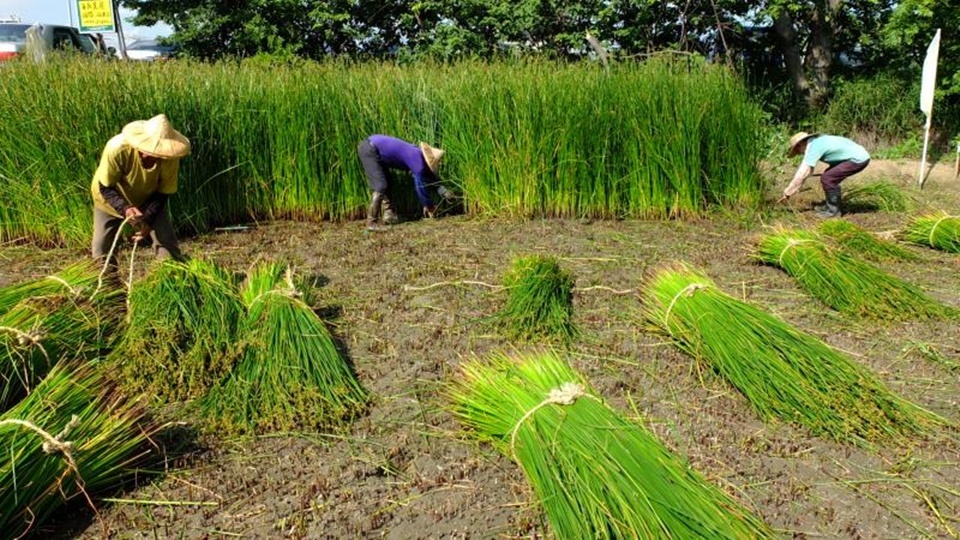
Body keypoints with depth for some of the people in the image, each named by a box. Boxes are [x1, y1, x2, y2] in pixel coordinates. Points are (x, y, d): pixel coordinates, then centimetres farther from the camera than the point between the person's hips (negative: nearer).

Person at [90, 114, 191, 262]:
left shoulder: (170, 159, -31)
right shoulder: (117, 149, -37)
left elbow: (163, 193, -17)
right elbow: (105, 188, -26)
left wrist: (148, 220, -30)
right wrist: (124, 208, -43)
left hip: (147, 200, 1)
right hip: (111, 199, -1)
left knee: (167, 244, -12)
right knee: (102, 250, 0)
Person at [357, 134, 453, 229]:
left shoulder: (416, 153, 10)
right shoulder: (417, 160, -16)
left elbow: (431, 176, 20)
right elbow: (420, 185, -11)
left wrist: (443, 191, 10)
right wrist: (430, 207, 0)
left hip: (371, 145, 10)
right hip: (369, 150, -10)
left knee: (386, 183, 16)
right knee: (380, 187, -12)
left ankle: (389, 215, 19)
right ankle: (371, 223, -11)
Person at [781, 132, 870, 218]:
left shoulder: (813, 148, -15)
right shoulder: (816, 141, 12)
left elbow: (801, 174, -15)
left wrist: (787, 193, -9)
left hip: (858, 159, -10)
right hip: (859, 156, 10)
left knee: (827, 178, -11)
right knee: (829, 177, 17)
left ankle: (833, 210, -1)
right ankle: (829, 205, 25)